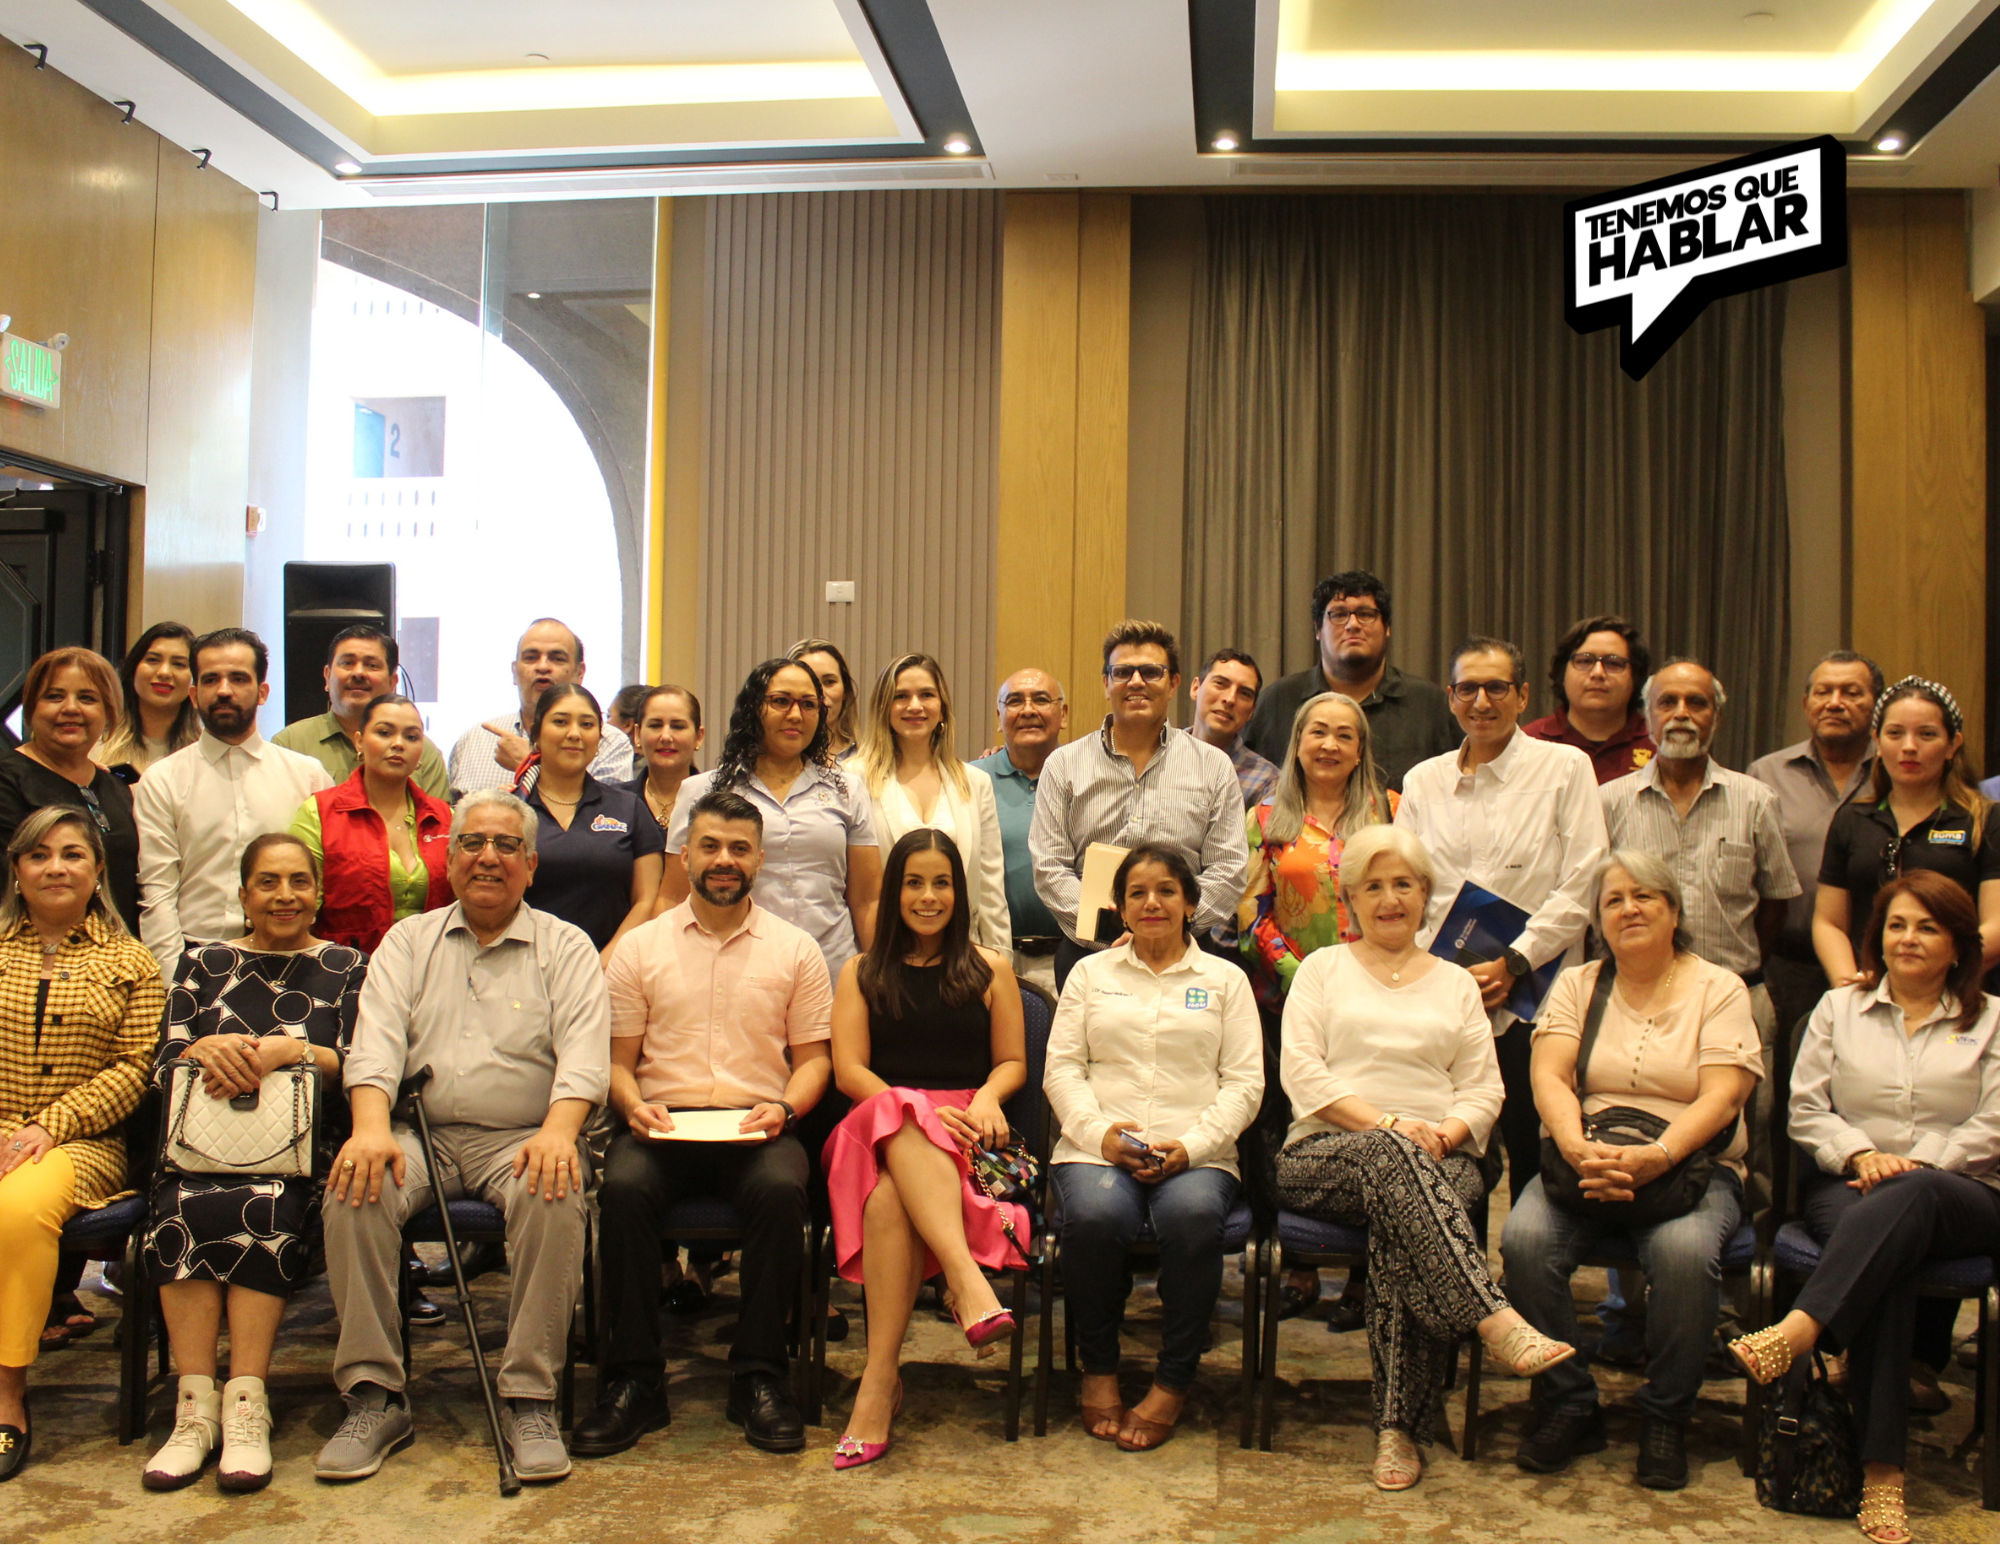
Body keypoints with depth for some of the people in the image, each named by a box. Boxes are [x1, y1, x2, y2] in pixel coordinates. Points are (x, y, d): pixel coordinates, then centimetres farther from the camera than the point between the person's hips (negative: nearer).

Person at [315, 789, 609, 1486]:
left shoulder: (564, 946, 11)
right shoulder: (408, 941, 17)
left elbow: (584, 1050, -3)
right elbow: (376, 1040, 2)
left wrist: (558, 1131, -23)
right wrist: (371, 1128, -18)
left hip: (521, 1138, -2)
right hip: (421, 1134, 2)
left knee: (554, 1198, -33)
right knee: (353, 1194, -27)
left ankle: (529, 1399, -23)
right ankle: (374, 1397, -17)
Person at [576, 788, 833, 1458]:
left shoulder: (795, 949, 12)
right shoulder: (639, 946, 13)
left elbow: (814, 1057, 11)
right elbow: (617, 1058, 10)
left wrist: (784, 1108, -9)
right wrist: (633, 1105, -10)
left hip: (755, 1129, 0)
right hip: (660, 1126, 1)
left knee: (781, 1189, -33)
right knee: (623, 1188, -32)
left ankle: (758, 1376, -18)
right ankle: (633, 1379, -18)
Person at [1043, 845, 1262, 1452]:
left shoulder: (1225, 979, 16)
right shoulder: (1091, 972, 19)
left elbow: (1245, 1081, 7)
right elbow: (1061, 1066, 10)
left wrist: (1191, 1146, -10)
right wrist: (1100, 1131, -9)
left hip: (1197, 1155, 0)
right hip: (1097, 1149, 1)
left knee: (1192, 1214, -35)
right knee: (1095, 1214, -34)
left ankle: (1174, 1381, -16)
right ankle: (1098, 1368, -8)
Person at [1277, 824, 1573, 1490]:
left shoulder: (1456, 984, 23)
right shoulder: (1322, 969, 17)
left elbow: (1484, 1090, 14)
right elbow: (1302, 1074, 3)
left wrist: (1446, 1131, -9)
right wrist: (1386, 1125, -11)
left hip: (1437, 1161, 1)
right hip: (1326, 1154, -1)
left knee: (1398, 1231, -35)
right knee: (1387, 1158, -39)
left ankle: (1401, 1428, -33)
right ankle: (1494, 1321, -46)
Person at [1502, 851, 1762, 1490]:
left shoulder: (1718, 988, 6)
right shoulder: (1576, 985, 14)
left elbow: (1722, 1095, -7)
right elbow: (1549, 1077, -1)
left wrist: (1656, 1156, -26)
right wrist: (1578, 1147, -23)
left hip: (1691, 1166, -2)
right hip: (1584, 1160, 2)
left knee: (1685, 1251, -34)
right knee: (1525, 1239, -28)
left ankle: (1665, 1418, -10)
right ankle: (1570, 1407, -8)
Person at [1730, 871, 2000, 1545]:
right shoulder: (1838, 1008, 19)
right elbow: (1805, 1109, 11)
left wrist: (1915, 1166, -11)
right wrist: (1860, 1153, -8)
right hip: (1848, 1184, 1)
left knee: (1906, 1200, -40)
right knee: (1886, 1262, -35)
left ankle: (1798, 1331, -53)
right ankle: (1882, 1469, -39)